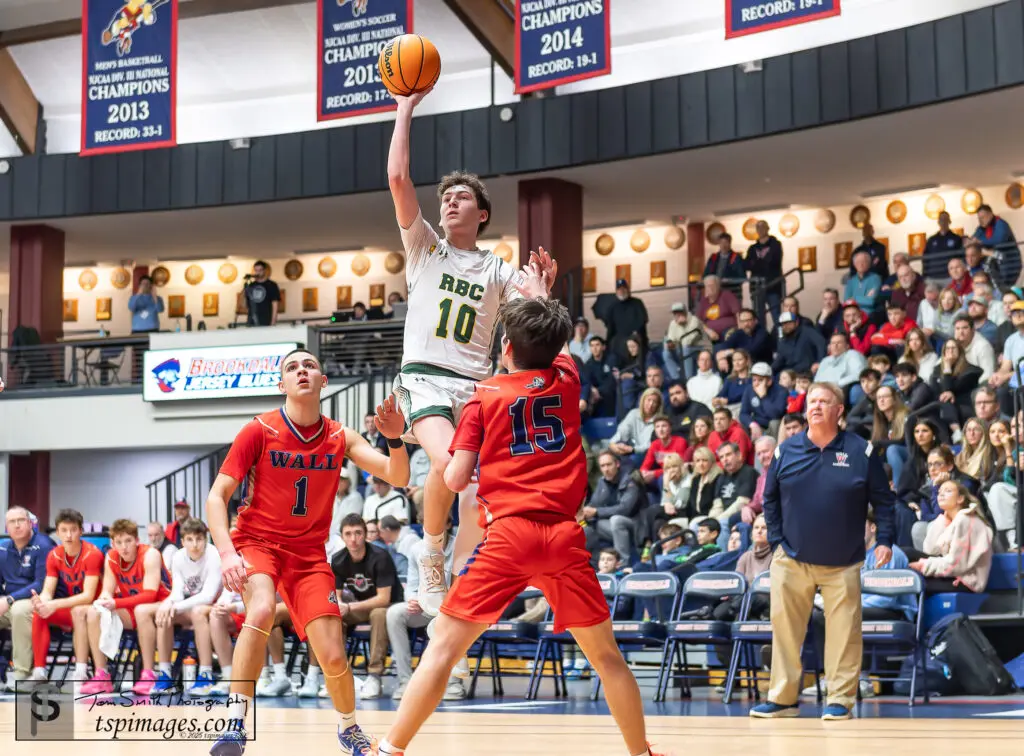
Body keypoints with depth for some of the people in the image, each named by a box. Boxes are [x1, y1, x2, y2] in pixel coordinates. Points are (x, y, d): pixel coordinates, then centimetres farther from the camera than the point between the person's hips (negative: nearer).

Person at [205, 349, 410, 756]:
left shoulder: (341, 437, -2)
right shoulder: (259, 430, -10)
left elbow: (397, 478, -9)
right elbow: (216, 497, -10)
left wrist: (395, 439, -29)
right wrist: (227, 553, -25)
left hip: (308, 553, 3)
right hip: (256, 542, -3)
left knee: (333, 657, -6)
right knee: (262, 611, -35)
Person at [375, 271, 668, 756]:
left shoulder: (485, 396, 4)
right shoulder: (566, 378, 13)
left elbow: (456, 480, 1)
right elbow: (556, 345, 39)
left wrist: (454, 460, 23)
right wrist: (540, 293, 54)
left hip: (508, 534, -3)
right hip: (565, 535, 3)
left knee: (444, 646, 2)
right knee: (605, 655, 13)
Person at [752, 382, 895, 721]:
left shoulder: (860, 451, -3)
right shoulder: (786, 451, 2)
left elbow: (883, 500, 2)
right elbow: (770, 499, 10)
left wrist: (884, 540, -7)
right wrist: (776, 540, 2)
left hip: (843, 563, -2)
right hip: (792, 560, 2)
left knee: (844, 631, 0)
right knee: (785, 628, 4)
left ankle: (840, 700, 9)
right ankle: (782, 698, 12)